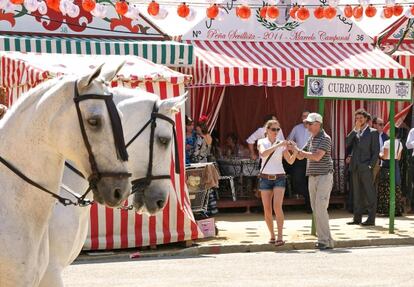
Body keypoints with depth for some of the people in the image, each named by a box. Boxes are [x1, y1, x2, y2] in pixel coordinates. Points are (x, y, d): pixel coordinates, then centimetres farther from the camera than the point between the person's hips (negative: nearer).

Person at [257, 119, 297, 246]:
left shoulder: (282, 144, 3)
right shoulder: (261, 142, 1)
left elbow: (290, 161, -3)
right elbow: (263, 153, -21)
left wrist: (295, 151, -21)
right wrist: (278, 145, -28)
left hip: (279, 178, -1)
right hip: (265, 178, 1)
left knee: (277, 206, -16)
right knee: (267, 209, -1)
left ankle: (280, 236, -16)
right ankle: (272, 235, 15)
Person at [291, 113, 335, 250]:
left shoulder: (325, 138, -10)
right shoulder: (311, 139, 16)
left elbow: (317, 156, -21)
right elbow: (301, 156, 20)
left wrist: (298, 150, -15)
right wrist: (294, 149, 0)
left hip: (324, 177, -8)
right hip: (312, 177, 8)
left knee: (320, 208, -13)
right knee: (315, 209, 7)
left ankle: (326, 241, -11)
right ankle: (322, 238, 12)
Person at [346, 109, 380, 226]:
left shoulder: (372, 132, 0)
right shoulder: (355, 132, 16)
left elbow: (376, 151, -5)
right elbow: (347, 144, 0)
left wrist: (371, 165, -13)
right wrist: (355, 130, -3)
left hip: (366, 168, -6)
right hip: (355, 168, 6)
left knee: (370, 194, -4)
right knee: (357, 194, 9)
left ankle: (371, 219, -3)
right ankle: (357, 218, 13)